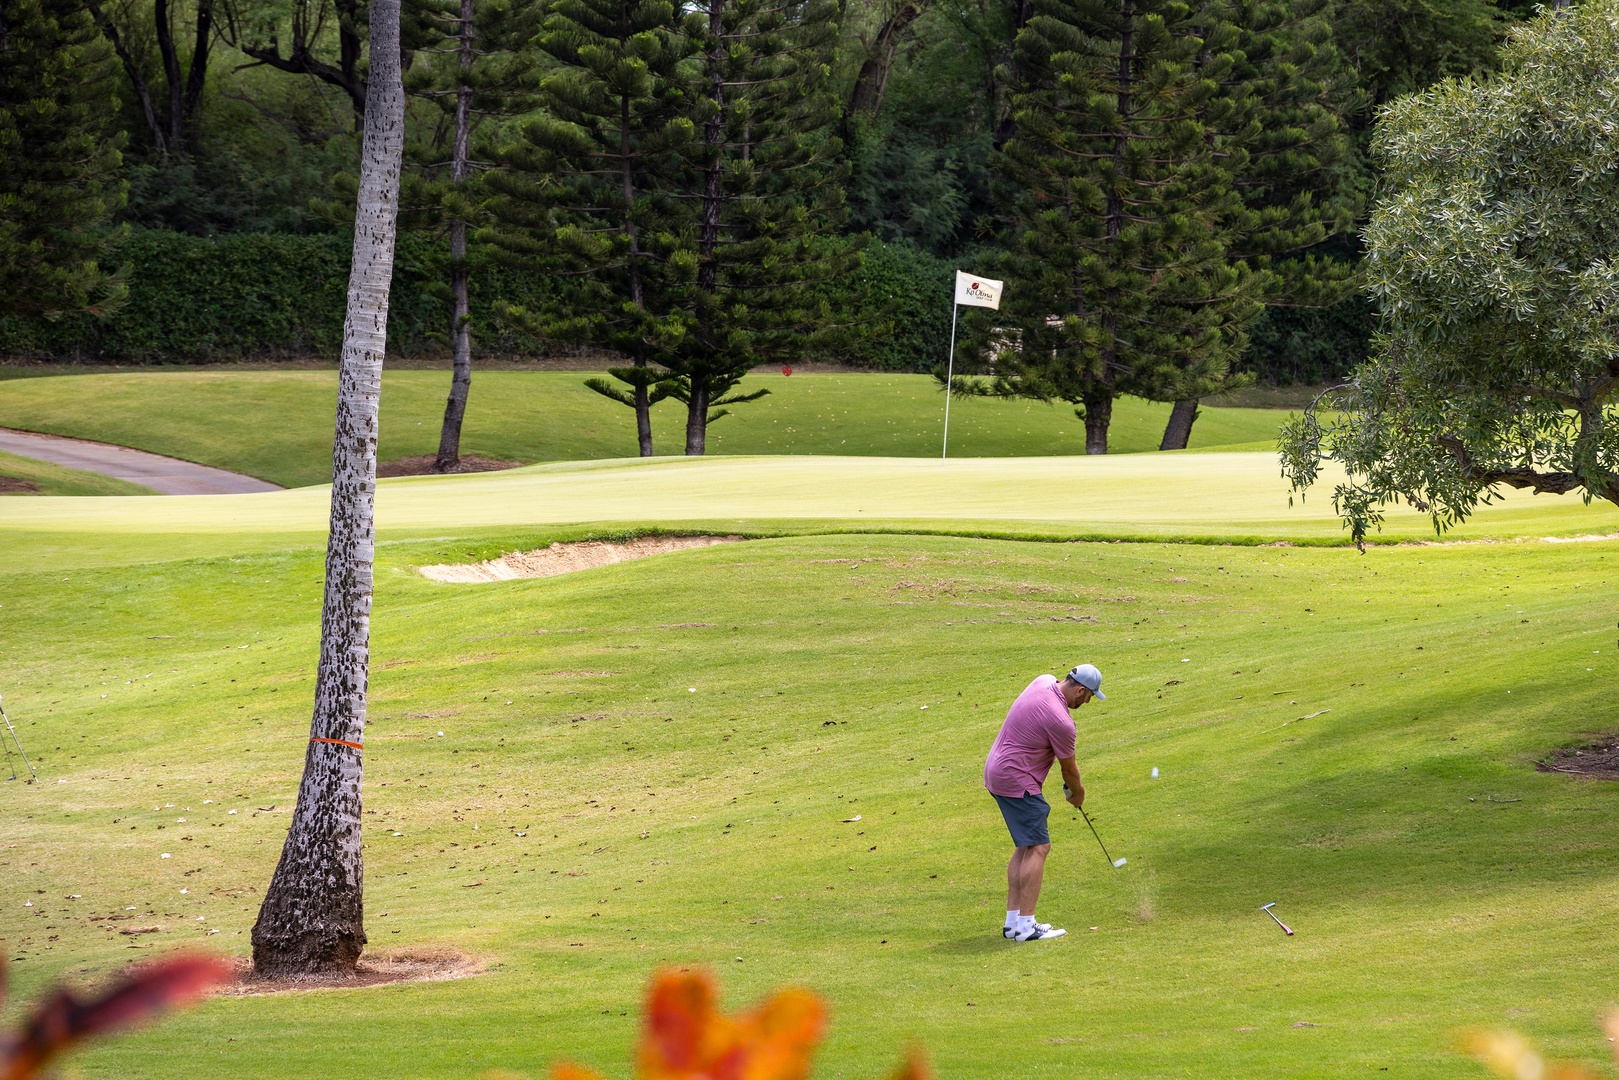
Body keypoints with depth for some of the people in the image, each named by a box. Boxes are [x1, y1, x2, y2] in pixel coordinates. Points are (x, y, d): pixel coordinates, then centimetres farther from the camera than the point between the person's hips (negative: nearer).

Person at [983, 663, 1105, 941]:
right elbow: (1069, 769, -6)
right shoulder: (1061, 721, -23)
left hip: (996, 771, 10)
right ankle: (1026, 925, -15)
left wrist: (1071, 767, 15)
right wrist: (1077, 792, 14)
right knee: (1038, 847, -10)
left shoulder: (1044, 682, 3)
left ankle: (1013, 921, 12)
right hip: (1017, 782, -10)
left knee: (1025, 847, 14)